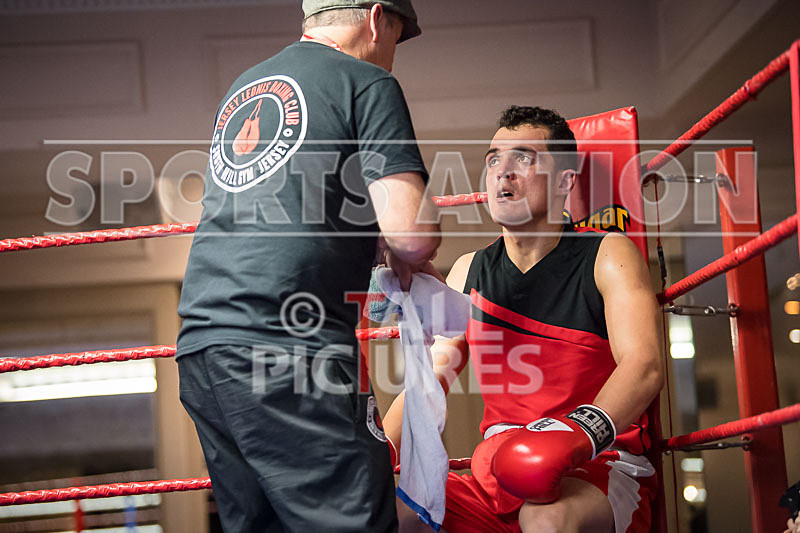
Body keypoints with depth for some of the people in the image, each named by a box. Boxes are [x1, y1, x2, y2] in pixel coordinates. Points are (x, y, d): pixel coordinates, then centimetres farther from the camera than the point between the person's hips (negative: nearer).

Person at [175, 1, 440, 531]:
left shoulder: (240, 90, 25)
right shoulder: (367, 83, 2)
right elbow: (412, 233, -10)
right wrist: (403, 259, 14)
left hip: (199, 348, 8)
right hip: (286, 350, -8)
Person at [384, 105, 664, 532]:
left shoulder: (607, 256, -1)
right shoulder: (469, 272, 13)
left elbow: (644, 367, -16)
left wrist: (582, 432, -37)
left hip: (600, 474, -4)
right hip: (494, 480, 4)